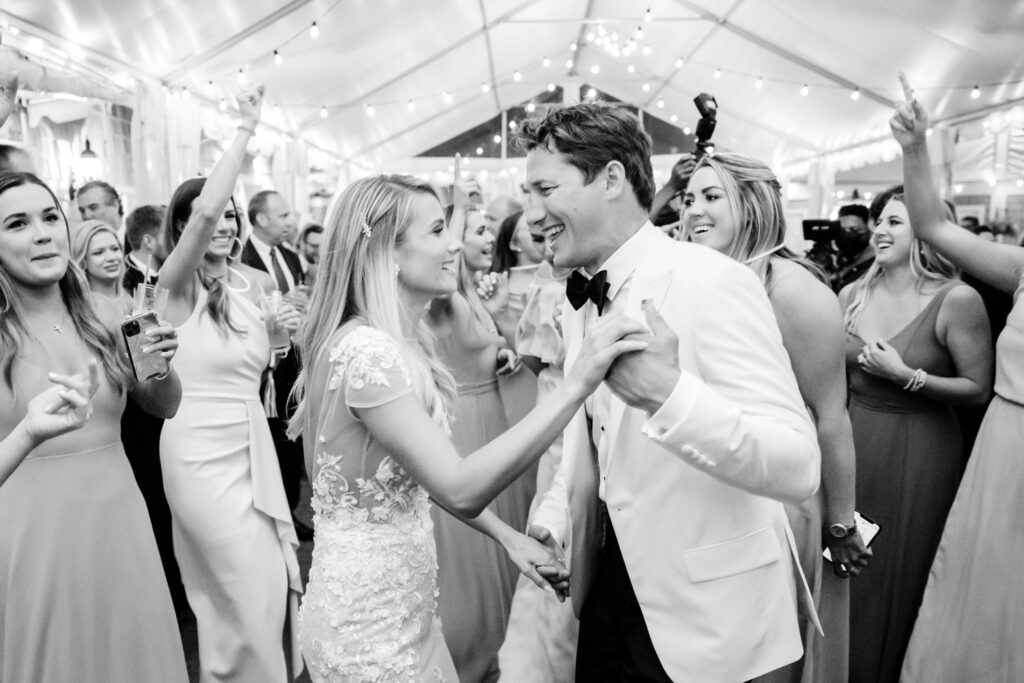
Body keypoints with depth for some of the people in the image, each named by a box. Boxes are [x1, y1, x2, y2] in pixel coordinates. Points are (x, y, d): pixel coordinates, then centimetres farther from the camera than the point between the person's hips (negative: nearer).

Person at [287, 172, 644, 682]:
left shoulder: (398, 344, 4)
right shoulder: (368, 351, -26)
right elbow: (459, 489, -33)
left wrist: (507, 535, 6)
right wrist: (578, 383, -35)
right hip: (369, 626, -8)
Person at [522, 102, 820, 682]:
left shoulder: (712, 283, -21)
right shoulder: (582, 302, 4)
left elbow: (799, 468, -26)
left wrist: (670, 394, -40)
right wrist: (550, 520, 1)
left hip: (704, 610, -6)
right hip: (610, 582, 7)